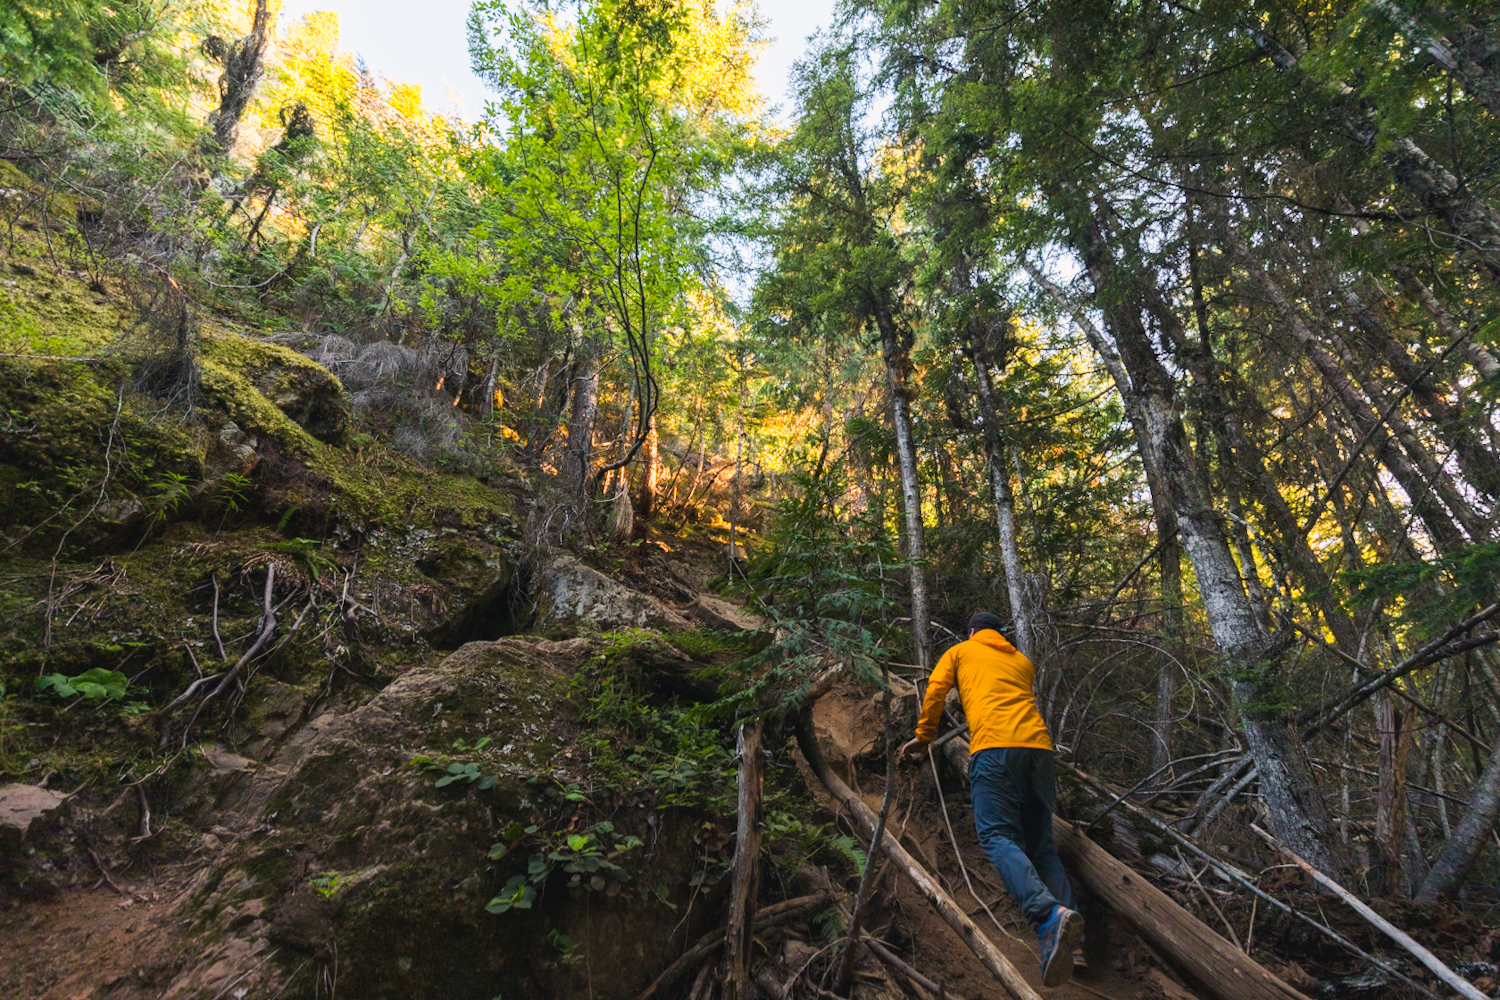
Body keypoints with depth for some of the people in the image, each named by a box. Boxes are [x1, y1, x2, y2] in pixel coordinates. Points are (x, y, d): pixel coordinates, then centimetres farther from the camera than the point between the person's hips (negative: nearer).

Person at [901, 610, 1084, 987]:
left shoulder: (960, 651, 19)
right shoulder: (1022, 660, 30)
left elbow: (935, 692, 10)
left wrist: (923, 739, 20)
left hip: (994, 746, -5)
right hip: (1038, 744, 5)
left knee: (997, 836, -11)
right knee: (1041, 844, 9)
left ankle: (1050, 915, -34)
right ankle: (1071, 943, -4)